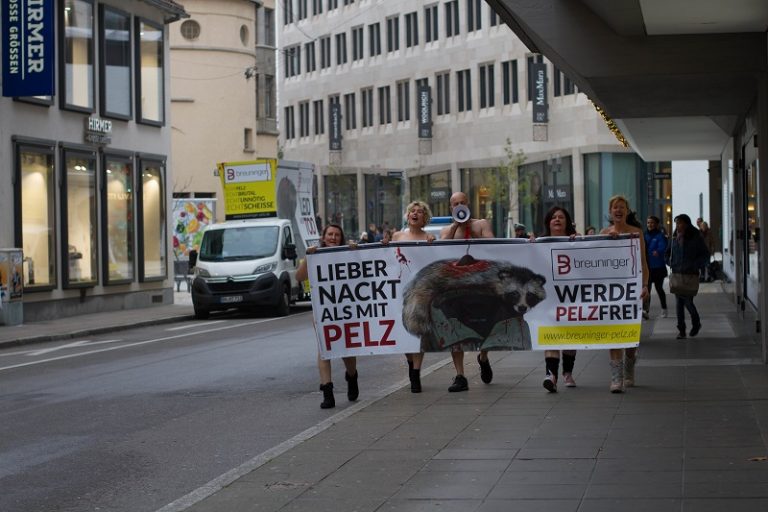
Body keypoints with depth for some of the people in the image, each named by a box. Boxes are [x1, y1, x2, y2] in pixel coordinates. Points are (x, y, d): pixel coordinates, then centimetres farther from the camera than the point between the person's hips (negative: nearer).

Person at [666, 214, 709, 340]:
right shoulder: (674, 237, 10)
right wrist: (671, 263, 5)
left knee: (687, 301, -6)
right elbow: (668, 253, 23)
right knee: (678, 302, 2)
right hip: (676, 273, 4)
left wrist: (694, 265, -13)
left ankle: (696, 323, 21)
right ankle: (681, 330, 7)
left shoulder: (695, 237, -4)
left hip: (690, 274, -4)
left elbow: (705, 255, -2)